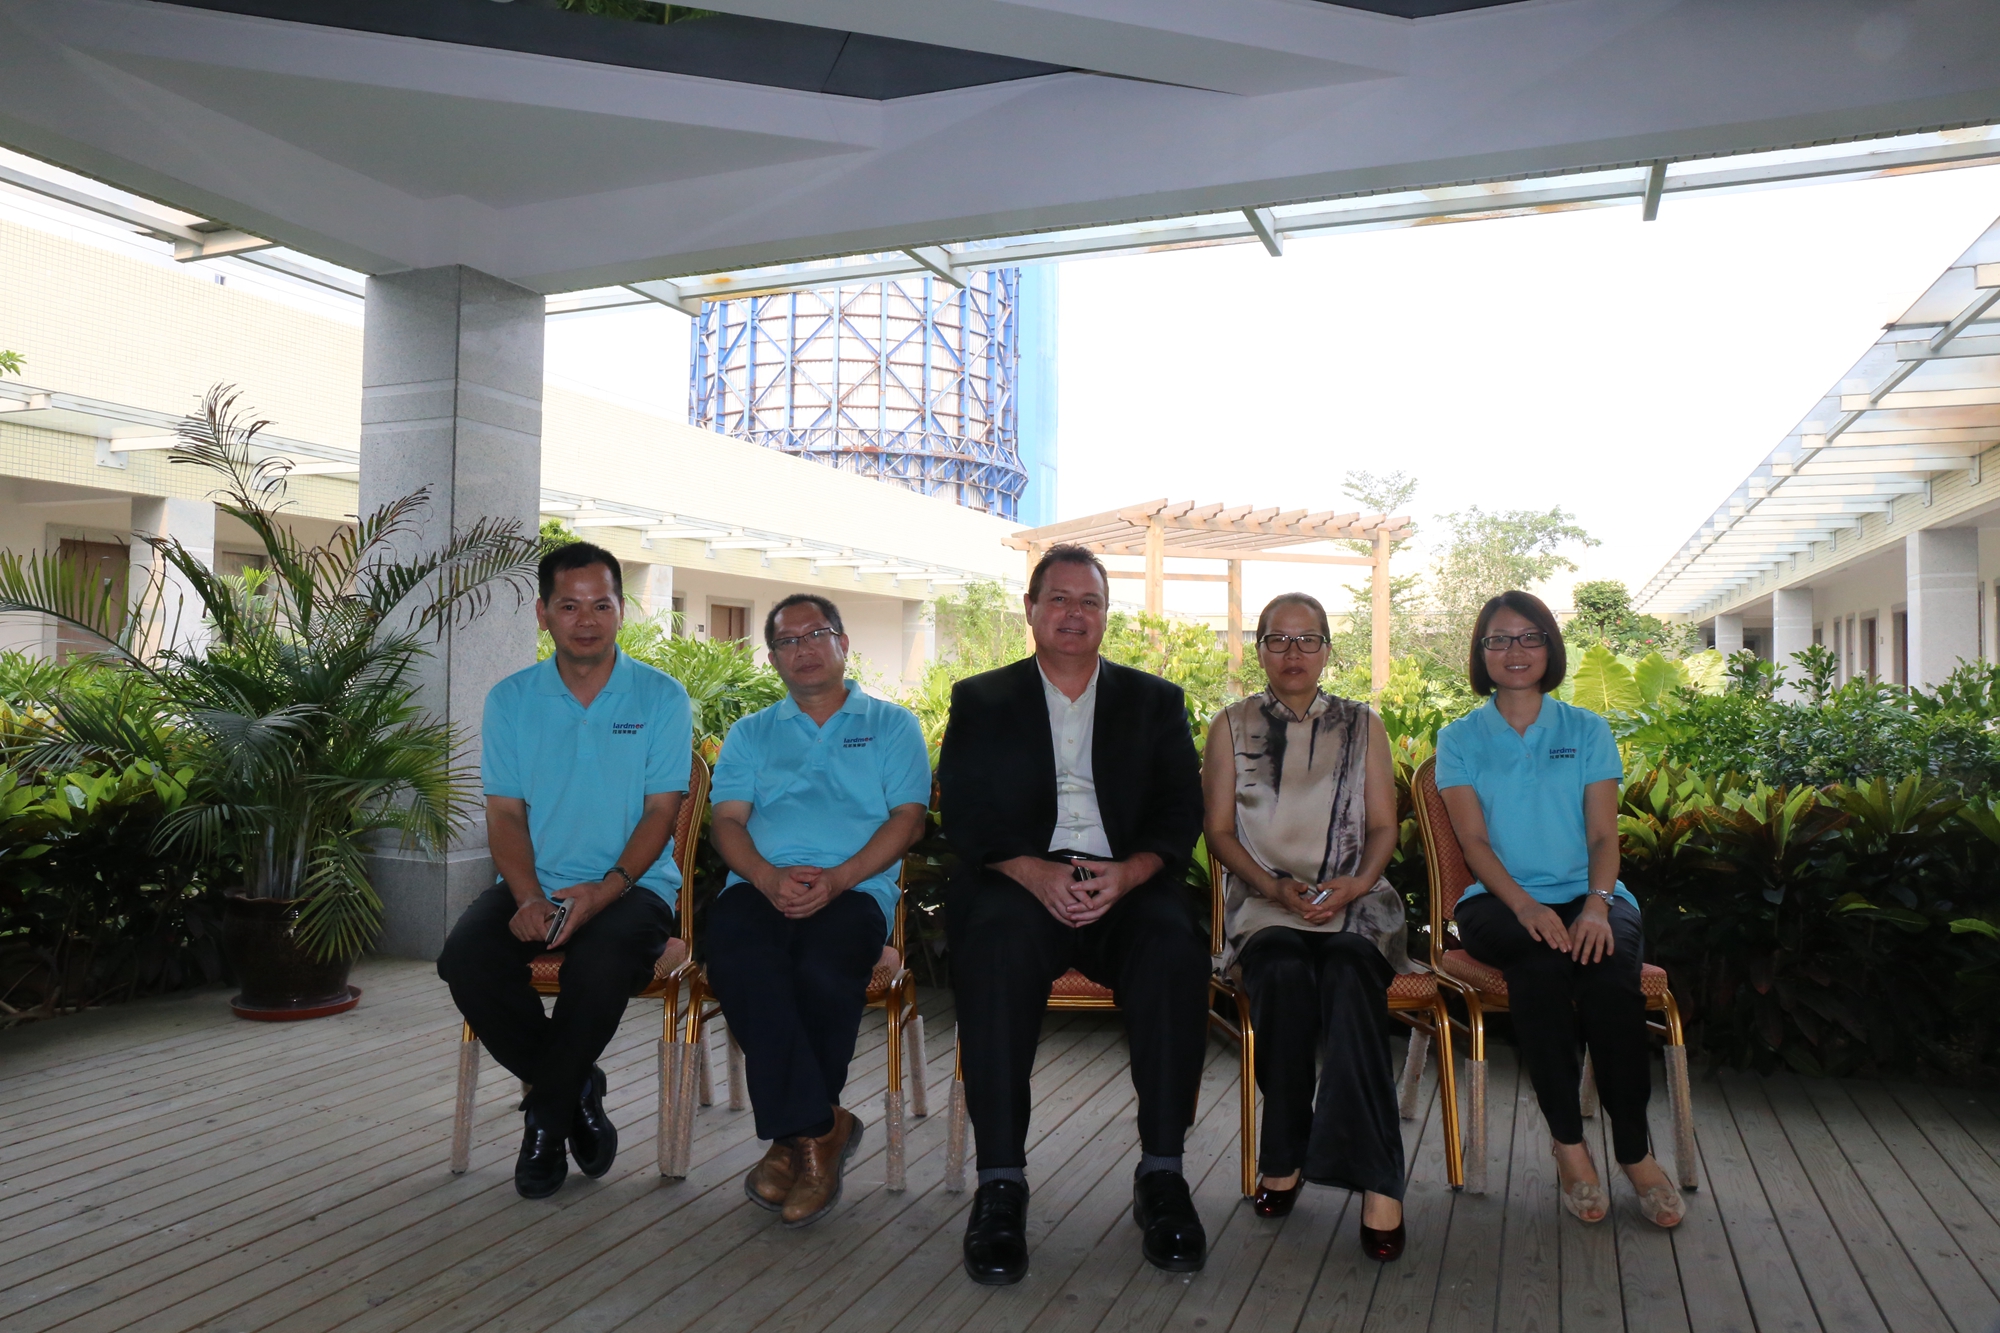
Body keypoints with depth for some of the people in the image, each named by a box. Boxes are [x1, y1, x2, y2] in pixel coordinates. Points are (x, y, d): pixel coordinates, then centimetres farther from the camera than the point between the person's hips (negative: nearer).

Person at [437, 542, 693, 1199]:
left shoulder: (661, 696, 2)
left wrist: (604, 890, -19)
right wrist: (528, 898, -14)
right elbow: (506, 813, 5)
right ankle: (575, 1092, -2)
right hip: (534, 887, 3)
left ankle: (545, 1116, -5)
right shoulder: (511, 699, 9)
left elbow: (661, 811, -3)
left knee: (602, 963, -34)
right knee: (465, 959, -25)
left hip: (631, 885, -3)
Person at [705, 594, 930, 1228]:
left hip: (852, 889, -2)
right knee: (739, 961, -33)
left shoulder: (891, 724, 18)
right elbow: (728, 820, 12)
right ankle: (821, 1127, -23)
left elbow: (906, 817, 5)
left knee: (825, 971, -35)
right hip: (760, 885, 2)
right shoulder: (750, 734, 26)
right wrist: (767, 877, -10)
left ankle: (795, 1135, -14)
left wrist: (837, 878, -12)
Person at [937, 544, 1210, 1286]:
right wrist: (1035, 872, -16)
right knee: (996, 940, -35)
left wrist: (1127, 873, -15)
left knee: (1174, 945, -32)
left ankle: (1162, 1176, -22)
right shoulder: (981, 701, 16)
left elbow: (1179, 816, 7)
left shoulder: (1154, 702, 18)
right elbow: (965, 816, 3)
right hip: (1019, 882, -1)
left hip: (1126, 885, 1)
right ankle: (1001, 1184, -29)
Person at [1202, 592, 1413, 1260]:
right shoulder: (1232, 726, 13)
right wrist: (1274, 886, -10)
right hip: (1264, 903, 0)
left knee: (1349, 972, -34)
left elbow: (1384, 828, 11)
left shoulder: (1362, 725, 16)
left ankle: (1377, 1179, -35)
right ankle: (1285, 1155, -18)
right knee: (1284, 972, -34)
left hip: (1352, 901, 0)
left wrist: (1354, 884, -10)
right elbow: (1219, 830, 7)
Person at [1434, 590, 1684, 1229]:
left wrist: (1597, 903, -16)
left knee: (1610, 966, -32)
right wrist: (1527, 908, -19)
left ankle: (1635, 1149, -18)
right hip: (1499, 901, -1)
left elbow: (1603, 834, 5)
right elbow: (1473, 839, -1)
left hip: (1586, 895, 1)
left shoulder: (1587, 730, 14)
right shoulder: (1460, 739, 11)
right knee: (1541, 959, -35)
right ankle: (1567, 1141, -22)